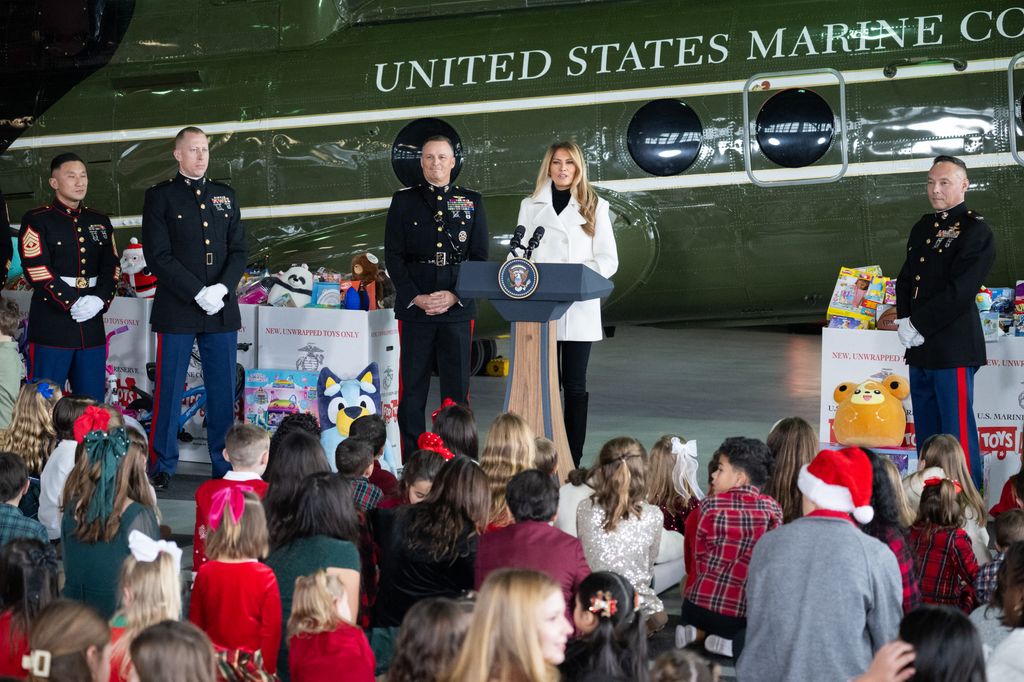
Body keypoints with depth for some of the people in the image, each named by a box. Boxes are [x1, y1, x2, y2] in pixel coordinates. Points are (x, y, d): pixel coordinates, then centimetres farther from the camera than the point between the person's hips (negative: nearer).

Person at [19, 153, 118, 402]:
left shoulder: (100, 222, 16)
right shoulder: (36, 221, -1)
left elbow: (111, 267, 9)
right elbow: (36, 269, -10)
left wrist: (99, 299, -10)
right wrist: (72, 302, -17)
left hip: (92, 325, 5)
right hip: (51, 327, -5)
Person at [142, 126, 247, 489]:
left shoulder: (224, 195, 14)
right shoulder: (160, 196, 1)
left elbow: (238, 251, 11)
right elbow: (158, 255, -7)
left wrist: (223, 288, -7)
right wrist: (198, 293, -14)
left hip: (222, 308, 4)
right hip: (176, 309, -4)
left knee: (223, 390, 6)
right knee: (168, 390, 0)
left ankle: (225, 465, 13)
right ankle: (162, 468, 8)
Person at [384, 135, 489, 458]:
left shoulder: (472, 202, 10)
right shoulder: (403, 201, 8)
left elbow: (479, 256, 6)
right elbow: (393, 256, 4)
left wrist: (455, 295, -8)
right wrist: (415, 297, -8)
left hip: (458, 308, 1)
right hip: (414, 307, 0)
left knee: (457, 387, 1)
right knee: (412, 387, 0)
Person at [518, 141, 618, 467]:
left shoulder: (594, 207, 7)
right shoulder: (530, 206, 14)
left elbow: (608, 259, 2)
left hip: (579, 309, -1)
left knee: (575, 385, 1)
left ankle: (573, 462, 4)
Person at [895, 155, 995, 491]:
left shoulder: (975, 231, -9)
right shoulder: (922, 228, 17)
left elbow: (960, 291, -17)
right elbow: (905, 279, 16)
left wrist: (919, 325, -15)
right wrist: (904, 321, -1)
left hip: (953, 346, -8)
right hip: (920, 348, 8)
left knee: (958, 431, -6)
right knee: (926, 431, 15)